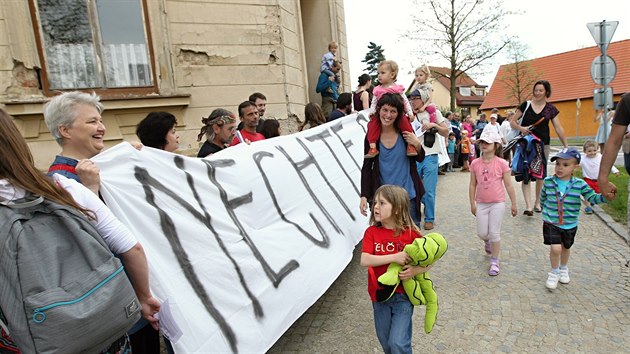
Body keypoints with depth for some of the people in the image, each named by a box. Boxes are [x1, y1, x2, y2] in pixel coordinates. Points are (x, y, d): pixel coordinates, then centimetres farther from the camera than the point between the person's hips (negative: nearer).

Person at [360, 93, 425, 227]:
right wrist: (364, 196, -4)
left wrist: (417, 145, -13)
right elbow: (366, 167, 2)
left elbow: (420, 159, 8)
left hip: (408, 194, 1)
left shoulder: (405, 132, -4)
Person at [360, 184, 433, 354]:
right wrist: (394, 257, -27)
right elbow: (364, 260, -20)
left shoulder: (411, 233, -10)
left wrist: (415, 270, -23)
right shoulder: (371, 232, -7)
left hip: (403, 295, -2)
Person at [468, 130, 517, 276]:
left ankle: (494, 262, 15)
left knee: (494, 233, 0)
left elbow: (508, 185, -3)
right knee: (482, 233, 7)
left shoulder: (501, 163, -9)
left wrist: (513, 204, 1)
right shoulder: (475, 163, -2)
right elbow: (473, 185, 4)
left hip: (497, 204, -3)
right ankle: (487, 242, 44)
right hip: (481, 203, 3)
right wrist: (472, 203, 4)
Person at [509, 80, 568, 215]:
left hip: (543, 144, 2)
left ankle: (537, 202, 24)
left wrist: (566, 146, 4)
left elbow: (559, 129, 5)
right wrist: (520, 128, -16)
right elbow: (512, 122, 4)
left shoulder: (550, 108, 4)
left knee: (540, 175, 8)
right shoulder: (526, 105, 1)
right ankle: (528, 206, -8)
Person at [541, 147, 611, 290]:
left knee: (566, 248, 20)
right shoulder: (548, 181, -9)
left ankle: (563, 269, 48)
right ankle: (554, 273, 15)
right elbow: (543, 198, 7)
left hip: (570, 224, 2)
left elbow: (592, 197, -9)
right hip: (551, 223, -2)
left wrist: (605, 196, -28)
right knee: (555, 248, -11)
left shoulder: (579, 184, -10)